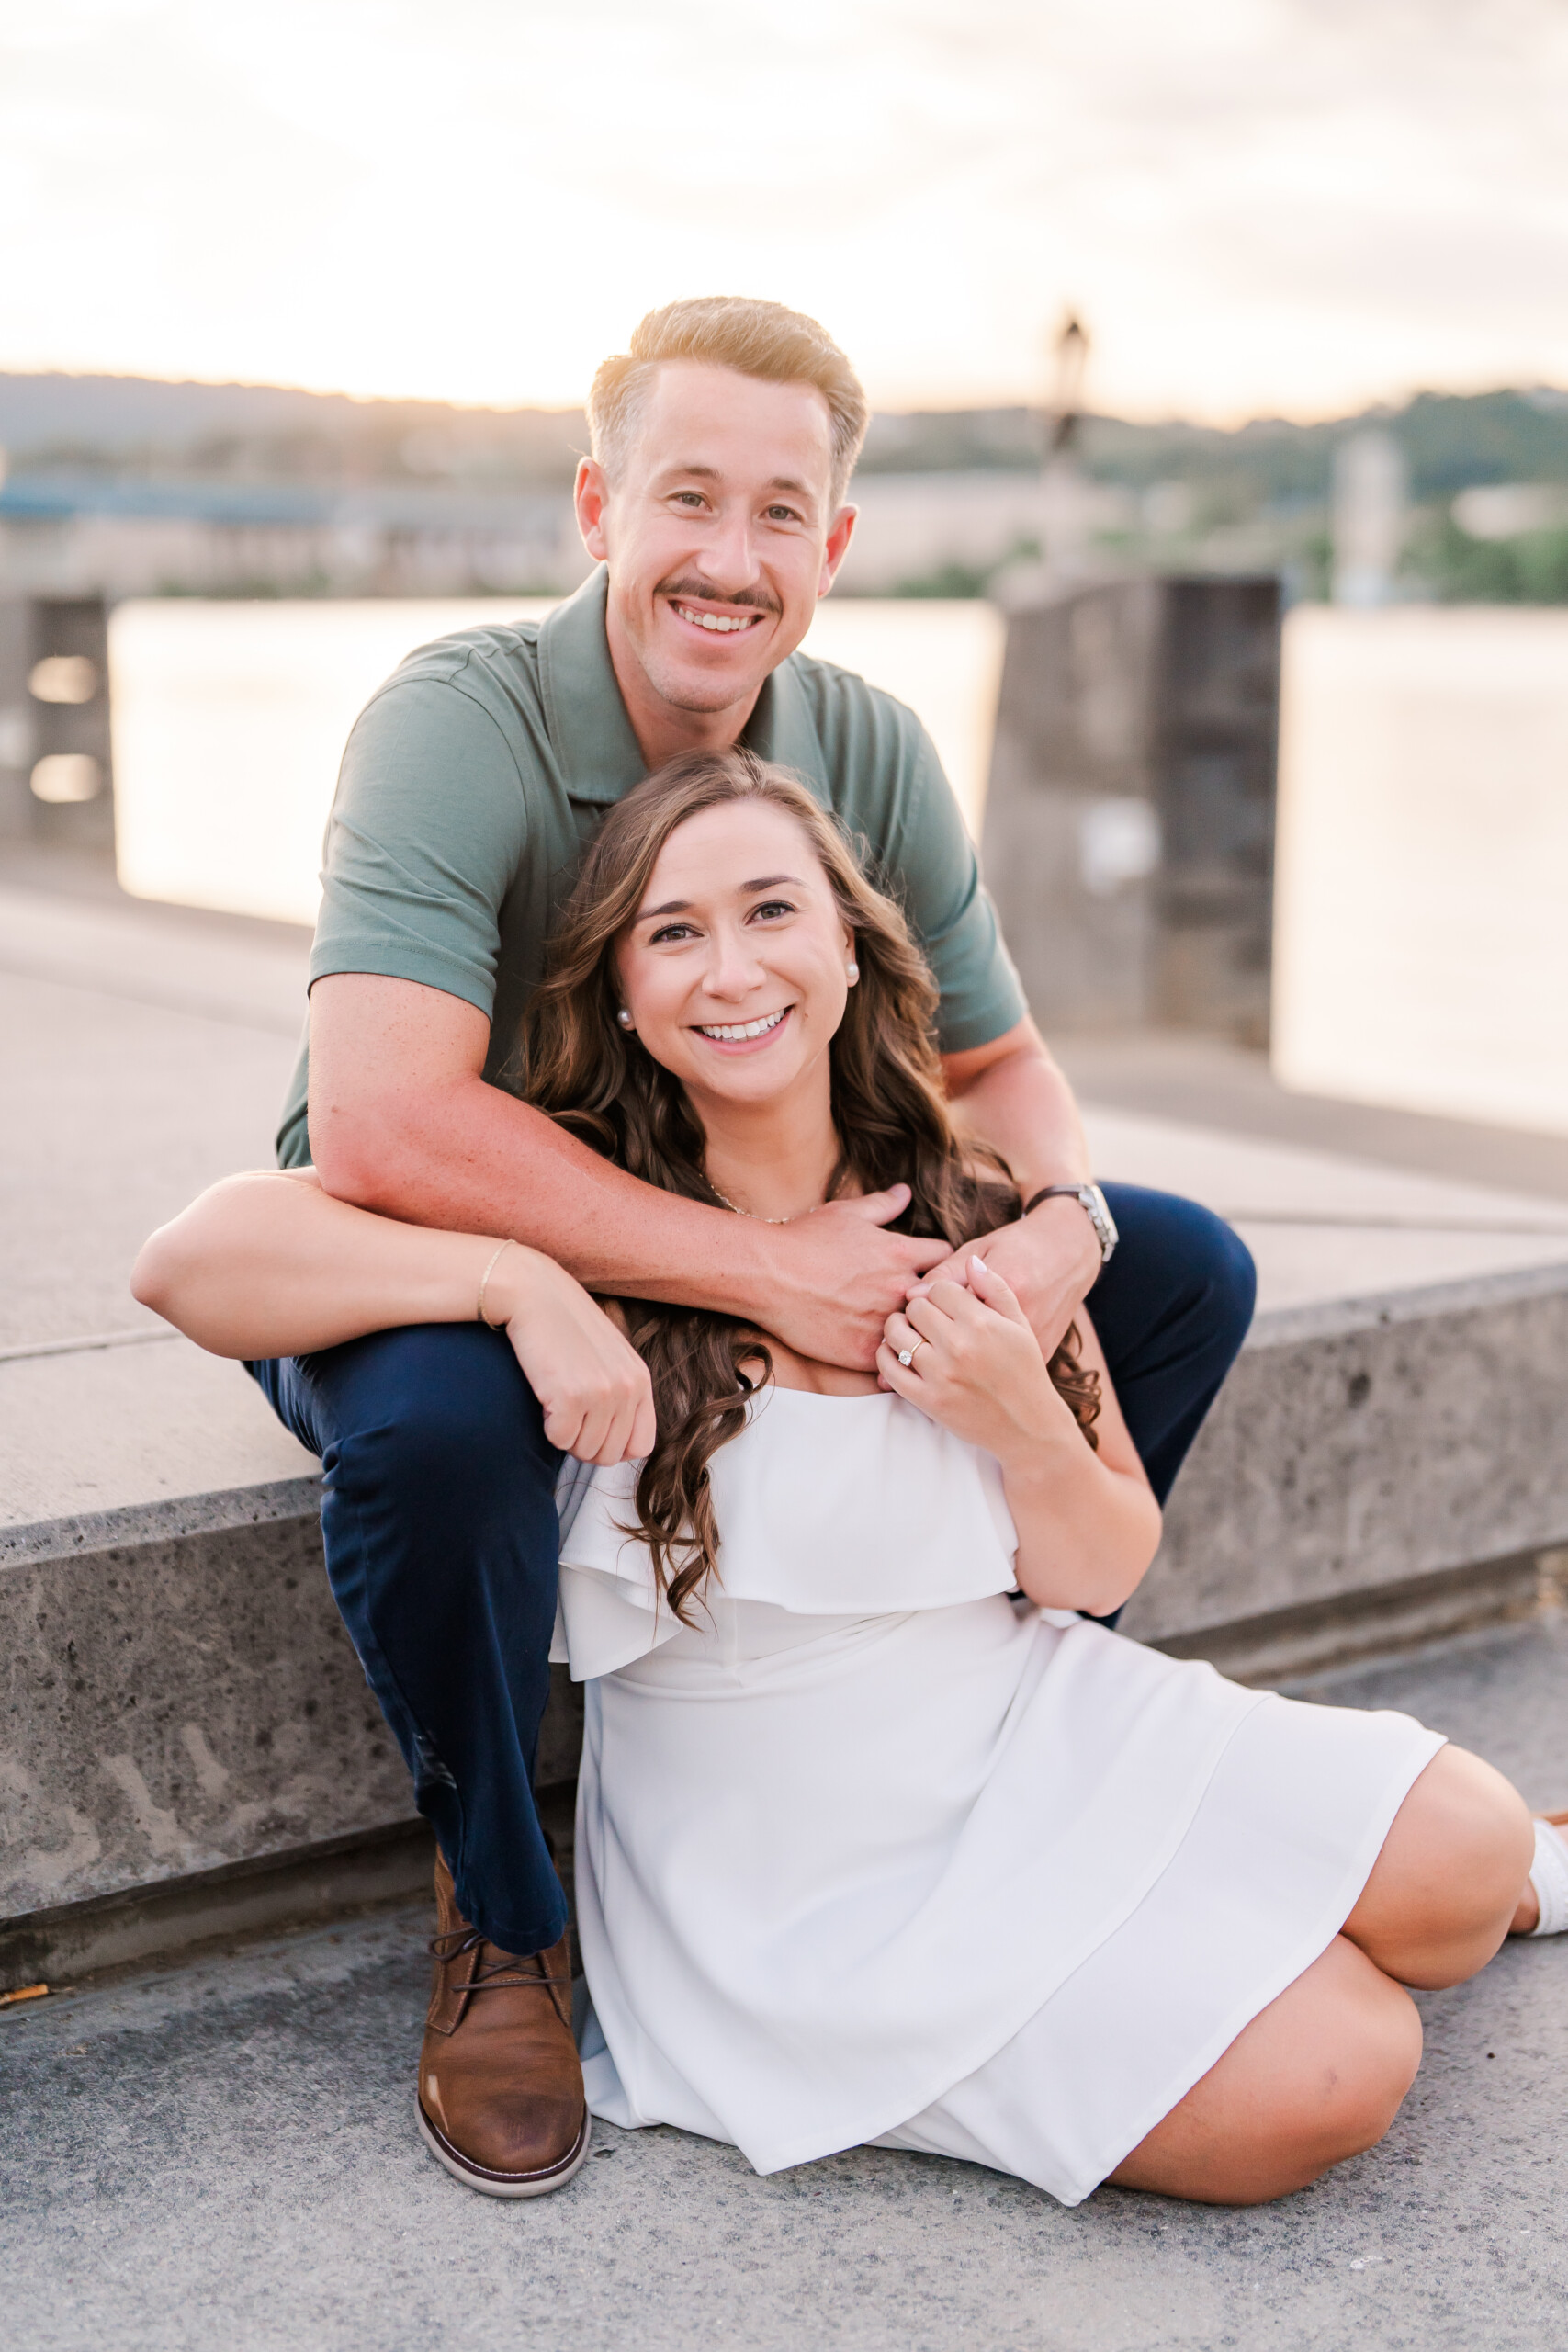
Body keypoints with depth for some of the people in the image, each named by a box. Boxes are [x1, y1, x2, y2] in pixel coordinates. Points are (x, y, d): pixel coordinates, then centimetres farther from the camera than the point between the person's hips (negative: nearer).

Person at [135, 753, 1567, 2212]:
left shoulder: (969, 1216, 0)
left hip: (1033, 1730, 4)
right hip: (798, 1860, -4)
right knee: (1318, 2085, -19)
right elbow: (190, 1259, -24)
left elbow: (1103, 1573, 5)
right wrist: (517, 1282, -34)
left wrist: (1024, 1428, -17)